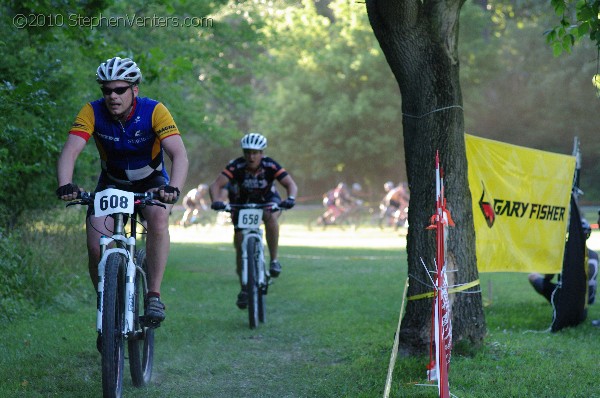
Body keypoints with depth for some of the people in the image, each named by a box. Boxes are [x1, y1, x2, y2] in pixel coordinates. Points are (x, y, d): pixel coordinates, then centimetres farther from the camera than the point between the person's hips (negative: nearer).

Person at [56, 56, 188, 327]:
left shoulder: (154, 111, -25)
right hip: (111, 184, 2)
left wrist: (173, 188, -54)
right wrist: (65, 185, -51)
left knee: (159, 219, -34)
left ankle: (154, 296, -24)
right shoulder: (93, 112, -20)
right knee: (95, 247, -15)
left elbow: (179, 154, -35)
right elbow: (70, 150, -31)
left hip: (151, 182, -2)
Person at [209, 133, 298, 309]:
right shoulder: (236, 166, -27)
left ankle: (274, 260, -23)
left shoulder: (270, 166, -26)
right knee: (240, 246, -7)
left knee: (271, 216, -36)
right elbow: (216, 185, -37)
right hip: (242, 203, 1)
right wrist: (216, 201, -57)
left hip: (267, 200, -1)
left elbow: (290, 184, -31)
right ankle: (244, 289, 8)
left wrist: (290, 198, -53)